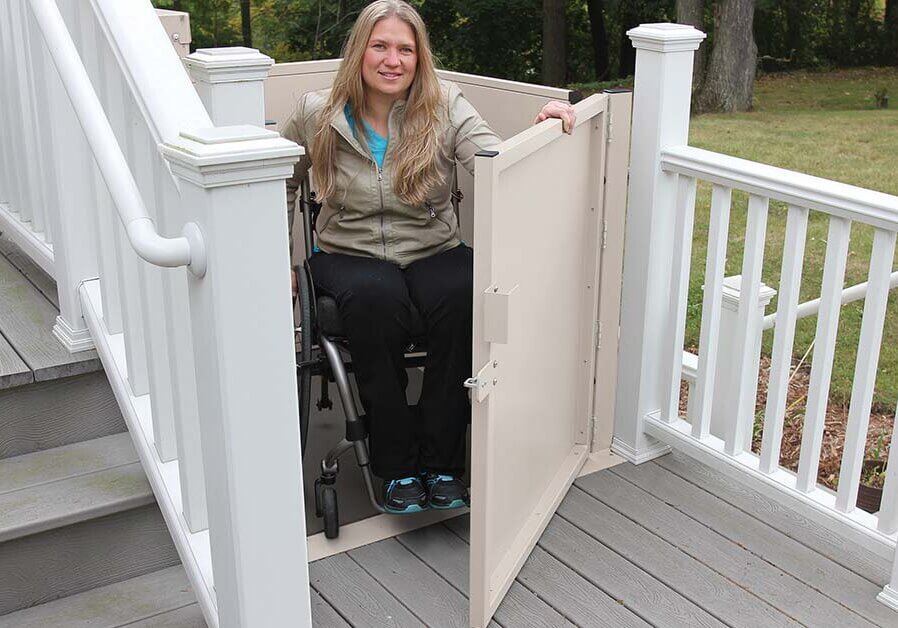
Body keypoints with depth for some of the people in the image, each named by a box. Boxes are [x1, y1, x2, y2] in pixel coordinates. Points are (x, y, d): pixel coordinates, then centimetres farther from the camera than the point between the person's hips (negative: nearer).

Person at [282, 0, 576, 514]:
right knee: (376, 299, -36)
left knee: (462, 296, -34)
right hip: (350, 255, 0)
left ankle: (442, 462, -19)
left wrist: (542, 130, -37)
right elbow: (281, 183, 16)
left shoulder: (445, 107, -1)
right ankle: (398, 466, -21)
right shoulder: (317, 115, 1)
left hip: (433, 253, 1)